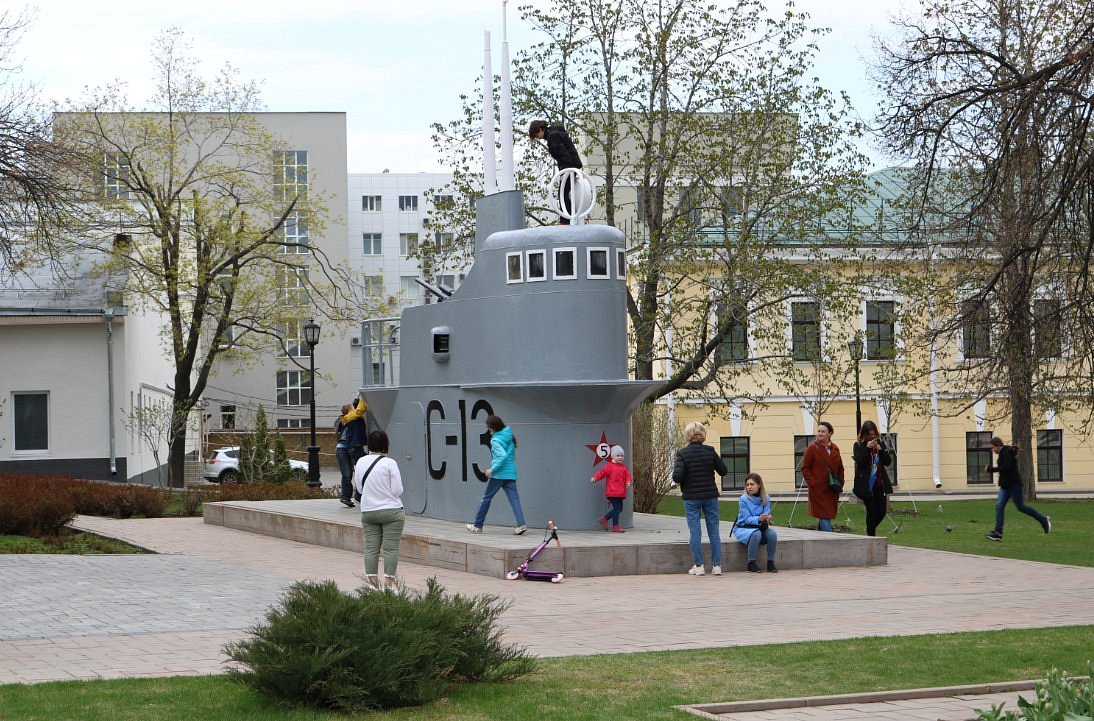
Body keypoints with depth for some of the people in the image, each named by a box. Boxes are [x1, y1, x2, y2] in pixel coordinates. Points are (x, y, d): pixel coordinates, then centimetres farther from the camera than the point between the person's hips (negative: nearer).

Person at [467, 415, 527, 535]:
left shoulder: (496, 440, -14)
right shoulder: (509, 436, 9)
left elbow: (503, 456, -24)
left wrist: (492, 470, -18)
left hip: (498, 474, -6)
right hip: (511, 473, 6)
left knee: (486, 498, 8)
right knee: (514, 498, -1)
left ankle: (477, 526, 18)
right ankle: (521, 524, -18)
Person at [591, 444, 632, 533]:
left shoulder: (624, 467, 15)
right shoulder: (609, 466, -3)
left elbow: (628, 476, 9)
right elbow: (602, 472, -11)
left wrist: (629, 482, -12)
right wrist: (595, 478, -28)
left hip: (620, 492, 7)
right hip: (612, 492, -7)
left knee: (619, 509, 10)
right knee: (617, 508, -8)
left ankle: (605, 519, 23)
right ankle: (615, 526, 0)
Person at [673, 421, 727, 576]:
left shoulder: (683, 453, -10)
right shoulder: (710, 451, -4)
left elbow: (677, 477, -17)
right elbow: (724, 470, 1)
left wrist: (677, 479, 5)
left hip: (691, 497, -2)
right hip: (710, 496, 2)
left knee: (694, 531, 3)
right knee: (713, 530, 8)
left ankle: (698, 566, 2)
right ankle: (717, 565, 8)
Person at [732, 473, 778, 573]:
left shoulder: (766, 499, -1)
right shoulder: (743, 499, -13)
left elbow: (766, 515, -6)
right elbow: (747, 518, -18)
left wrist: (766, 519, -32)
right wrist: (759, 519, -38)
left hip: (760, 527, 4)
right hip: (742, 528, -4)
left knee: (772, 534, -26)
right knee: (756, 534, -36)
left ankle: (770, 562, -14)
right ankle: (751, 563, -23)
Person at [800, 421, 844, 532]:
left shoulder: (835, 449, 11)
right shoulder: (812, 448, -5)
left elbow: (840, 468, 19)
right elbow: (805, 469, -5)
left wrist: (840, 483, 7)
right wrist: (812, 483, -14)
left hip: (832, 490, 6)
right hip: (818, 489, -5)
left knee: (826, 517, 11)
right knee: (824, 517, -10)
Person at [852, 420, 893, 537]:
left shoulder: (880, 444, 9)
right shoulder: (858, 445, -2)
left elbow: (888, 462, 6)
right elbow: (860, 462, -14)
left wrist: (880, 450, -9)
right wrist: (868, 448, -20)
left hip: (880, 483, 4)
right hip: (866, 484, -4)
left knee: (882, 510, 2)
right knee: (871, 511, -4)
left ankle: (870, 529, 26)